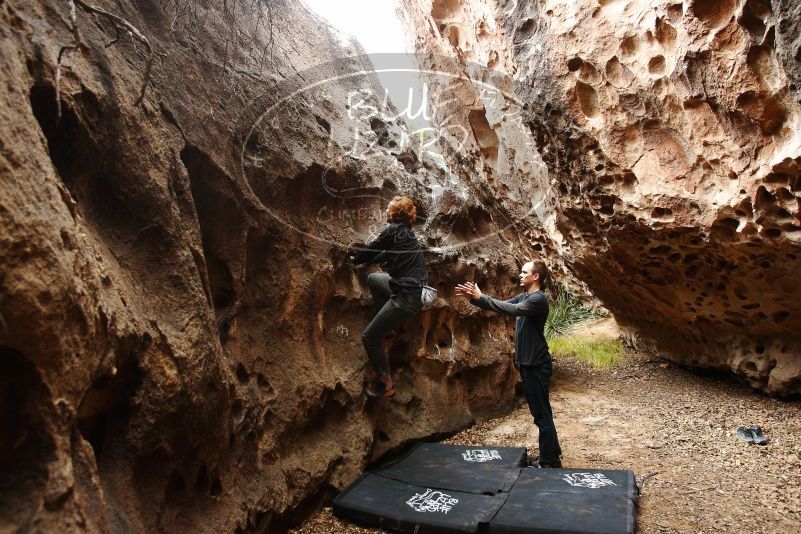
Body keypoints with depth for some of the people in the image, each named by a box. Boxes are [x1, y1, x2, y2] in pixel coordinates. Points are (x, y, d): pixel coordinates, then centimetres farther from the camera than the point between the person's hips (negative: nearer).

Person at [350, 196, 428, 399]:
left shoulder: (393, 230, -10)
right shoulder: (406, 232, 15)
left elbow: (372, 249, 0)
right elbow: (385, 254, 25)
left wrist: (355, 259, 19)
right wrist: (362, 260, 33)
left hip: (407, 299, -9)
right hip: (414, 291, 9)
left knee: (369, 337, 2)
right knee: (373, 278, 28)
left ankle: (387, 384, 11)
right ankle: (383, 321, 30)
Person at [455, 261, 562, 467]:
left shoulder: (539, 299, -17)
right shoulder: (523, 297, 13)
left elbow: (512, 310, -30)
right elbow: (501, 305, 9)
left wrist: (481, 297, -29)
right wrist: (474, 297, -5)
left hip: (536, 365, -9)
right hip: (527, 363, 10)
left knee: (542, 414, -1)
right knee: (540, 412, 18)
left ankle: (549, 462, 8)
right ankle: (553, 455, 30)